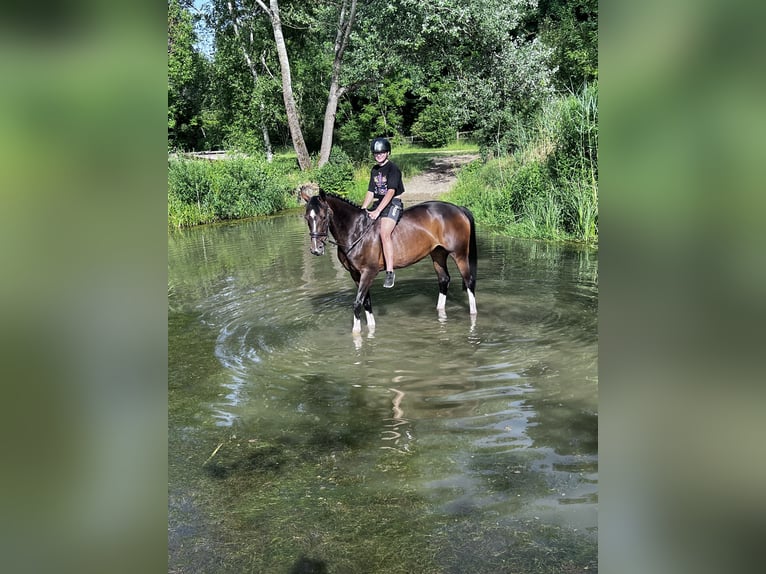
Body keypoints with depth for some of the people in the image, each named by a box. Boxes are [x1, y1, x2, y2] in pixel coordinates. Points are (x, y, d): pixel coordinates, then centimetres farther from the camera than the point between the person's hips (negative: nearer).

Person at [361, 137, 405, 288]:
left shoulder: (393, 168, -8)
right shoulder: (374, 170, 16)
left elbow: (391, 192, -18)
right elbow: (370, 192, 15)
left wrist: (377, 211, -25)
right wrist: (362, 210, 2)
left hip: (392, 204, -8)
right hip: (378, 204, 9)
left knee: (384, 233, -29)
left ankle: (390, 272, -28)